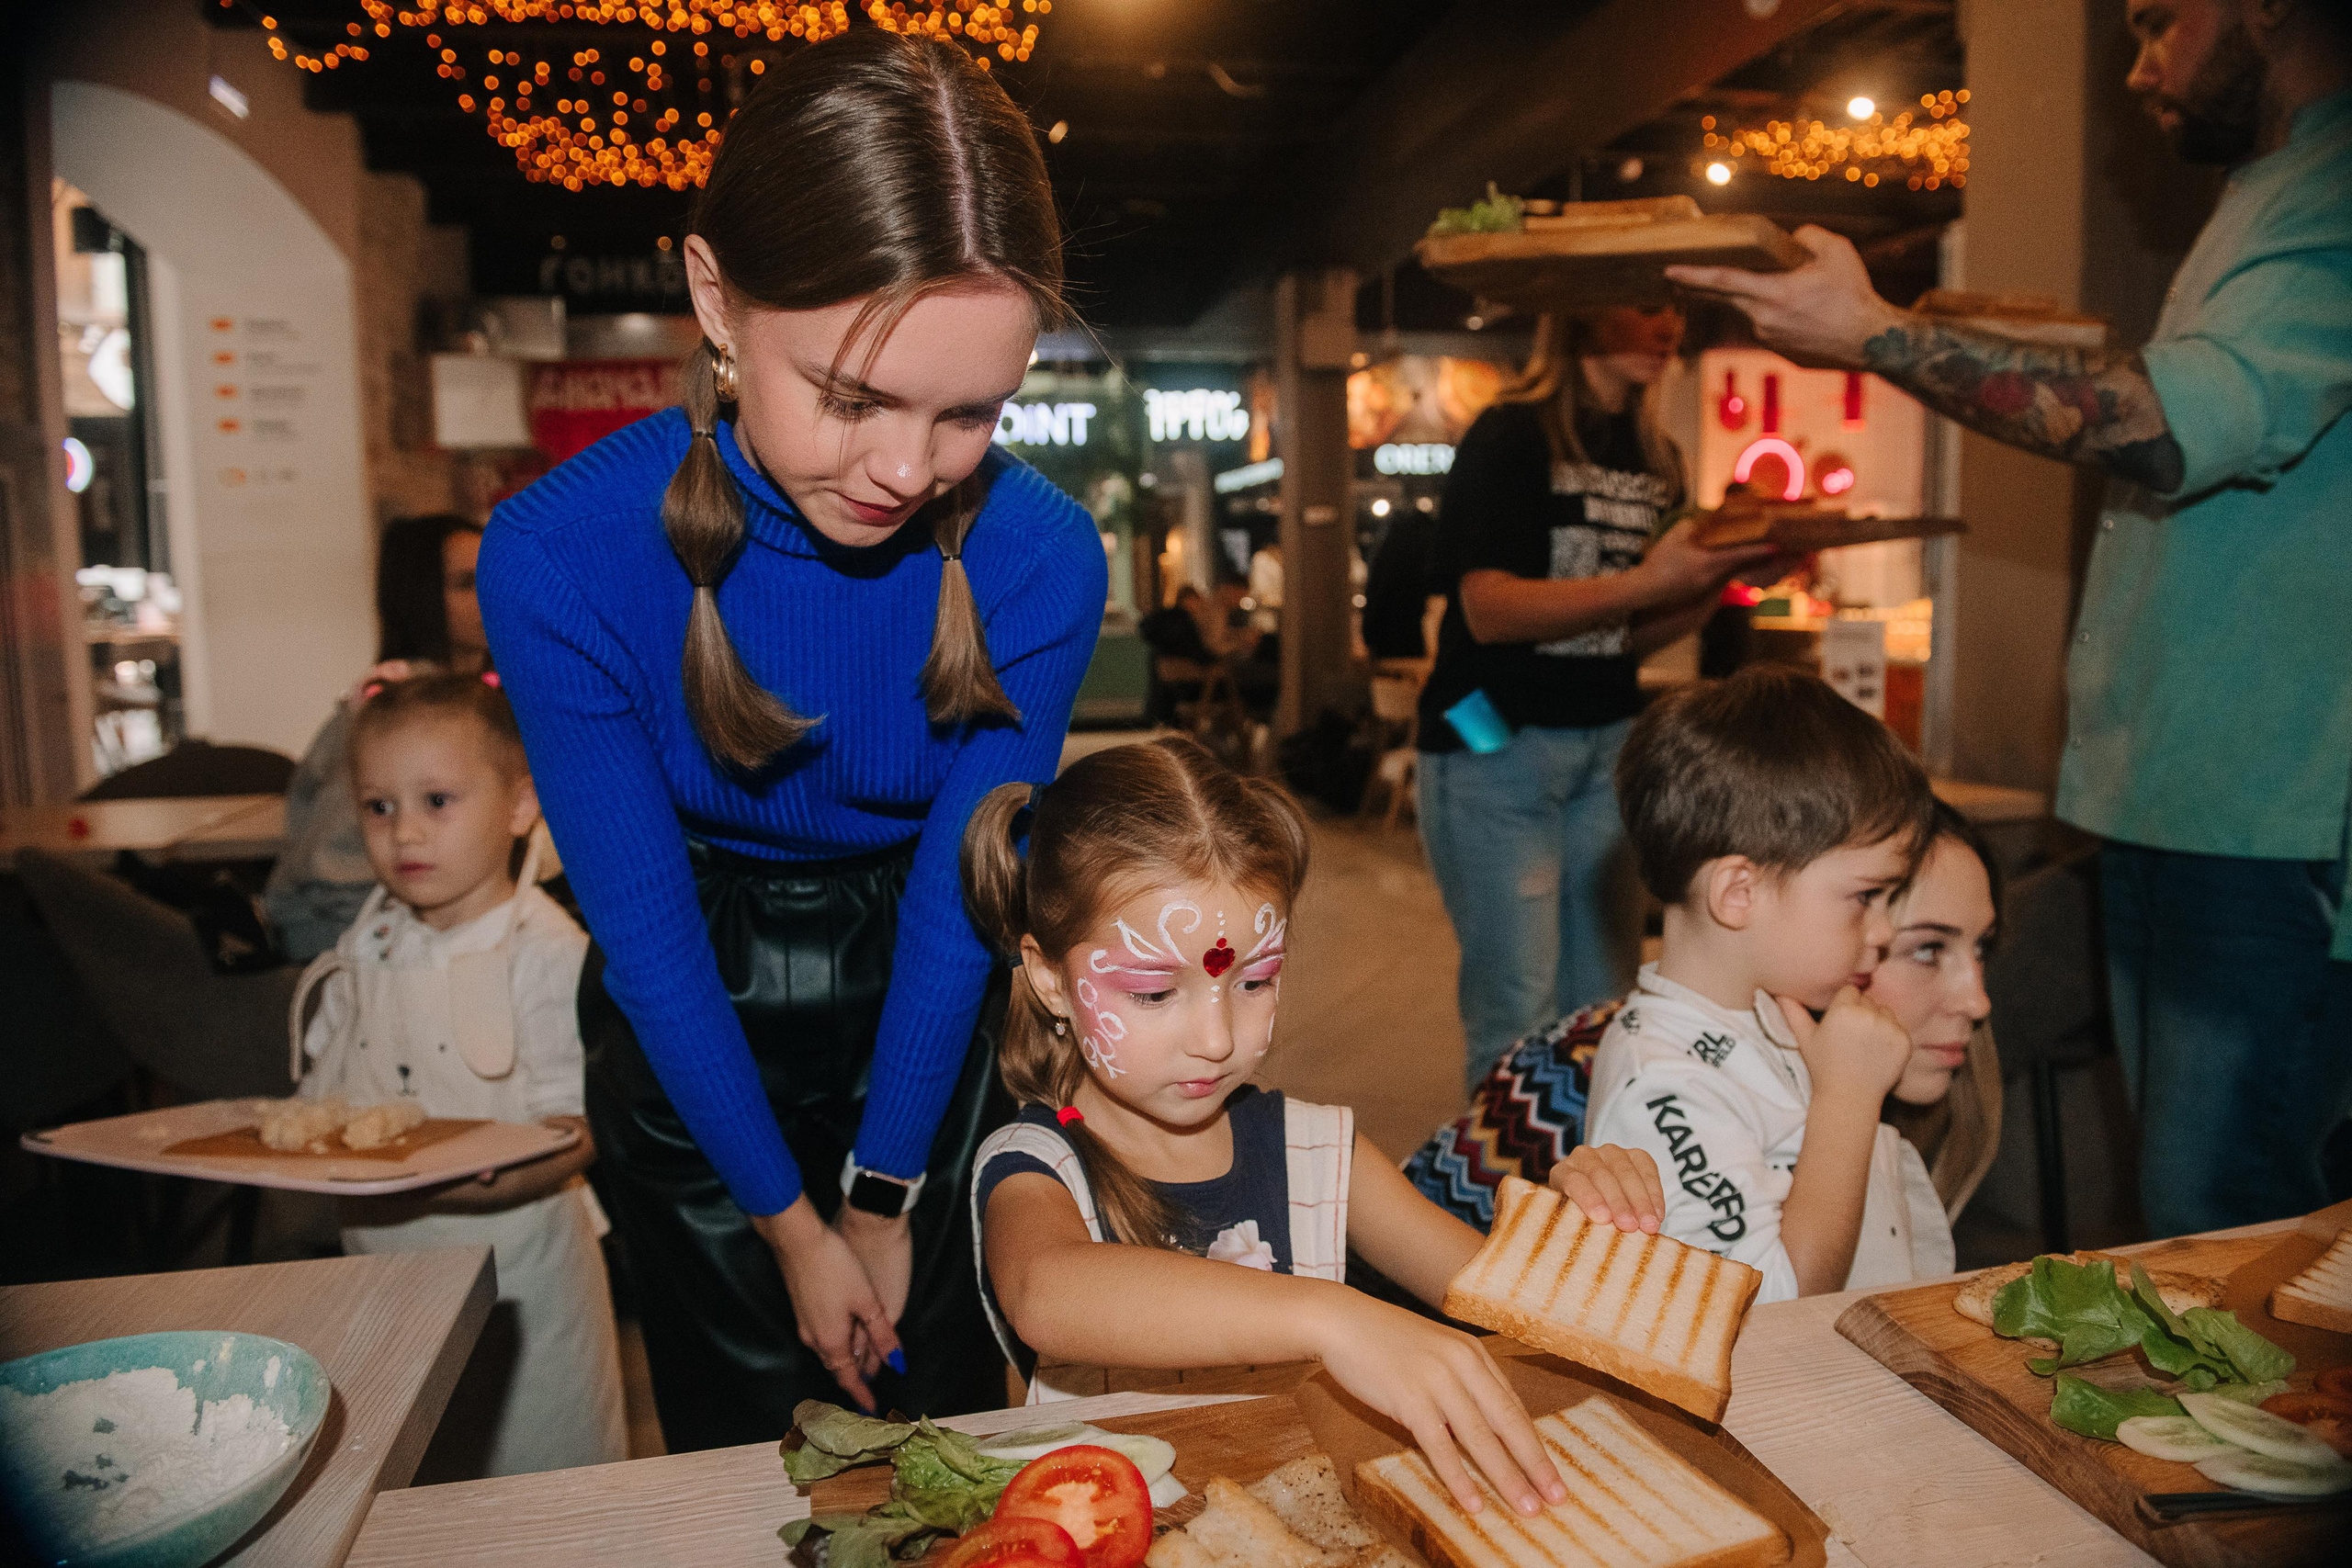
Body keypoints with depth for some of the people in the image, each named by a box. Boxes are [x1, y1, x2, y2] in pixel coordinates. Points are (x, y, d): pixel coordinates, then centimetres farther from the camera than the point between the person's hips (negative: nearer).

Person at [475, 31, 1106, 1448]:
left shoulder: (1043, 562, -23)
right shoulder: (560, 560, -25)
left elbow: (957, 897, -15)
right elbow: (647, 929, -17)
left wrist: (885, 1201, -6)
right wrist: (792, 1224, -9)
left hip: (926, 1009, 1)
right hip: (689, 1028, 0)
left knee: (947, 1408, 15)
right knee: (745, 1441, 14)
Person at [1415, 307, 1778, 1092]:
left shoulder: (1657, 459, 12)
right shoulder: (1511, 436, -7)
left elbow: (1634, 635, 12)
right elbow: (1488, 607, -18)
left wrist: (1719, 577, -4)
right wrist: (1647, 582, -25)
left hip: (1609, 744, 7)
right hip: (1497, 743, -6)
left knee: (1606, 1011, 10)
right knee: (1518, 1016, -4)